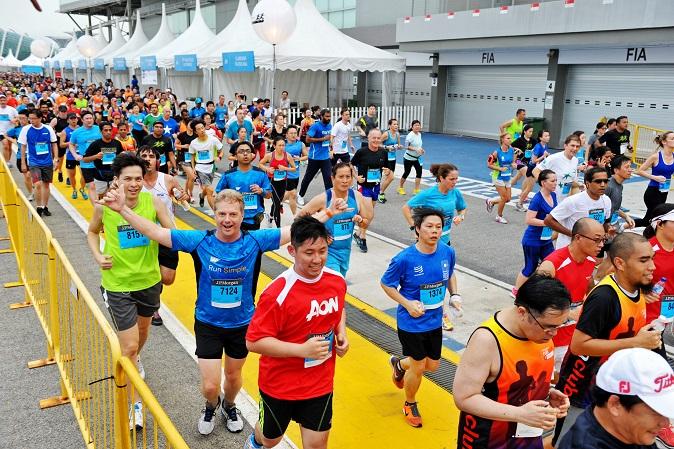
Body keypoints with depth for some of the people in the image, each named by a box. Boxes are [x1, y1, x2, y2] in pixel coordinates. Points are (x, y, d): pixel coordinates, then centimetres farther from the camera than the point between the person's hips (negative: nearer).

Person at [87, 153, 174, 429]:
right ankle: (135, 404, 14)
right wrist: (98, 256, -10)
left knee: (143, 327, 27)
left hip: (149, 280, 3)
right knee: (129, 345, -3)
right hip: (118, 284, -2)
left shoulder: (153, 202, -15)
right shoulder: (103, 206, -14)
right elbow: (92, 232, 6)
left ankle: (135, 359, 61)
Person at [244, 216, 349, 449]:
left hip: (321, 384, 3)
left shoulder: (337, 281, -9)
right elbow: (253, 342, -25)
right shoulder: (277, 293, -27)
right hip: (280, 385, -3)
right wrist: (302, 349, -31)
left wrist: (341, 333, -6)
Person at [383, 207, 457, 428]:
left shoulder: (448, 252, -10)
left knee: (432, 365, 18)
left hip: (435, 321, 5)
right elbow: (386, 284, -10)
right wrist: (407, 303, -20)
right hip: (411, 324, -5)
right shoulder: (405, 258, -23)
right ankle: (410, 405, 38)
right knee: (418, 367, 8)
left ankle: (399, 363, 50)